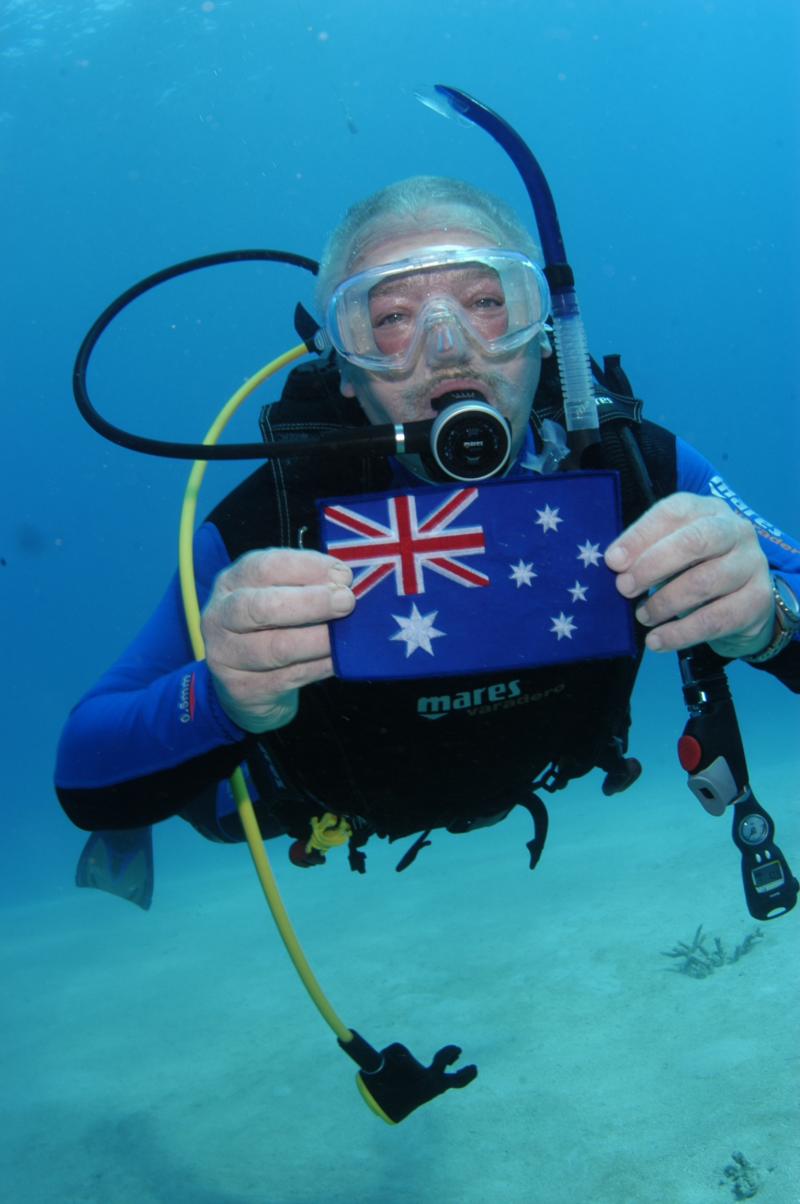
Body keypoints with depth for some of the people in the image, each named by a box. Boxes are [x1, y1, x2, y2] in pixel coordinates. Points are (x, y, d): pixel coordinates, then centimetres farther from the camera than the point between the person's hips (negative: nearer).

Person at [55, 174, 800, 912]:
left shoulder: (636, 467, -34)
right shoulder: (262, 525, -40)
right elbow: (86, 779, -36)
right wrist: (223, 701, -59)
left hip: (529, 775, 3)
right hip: (331, 806, -2)